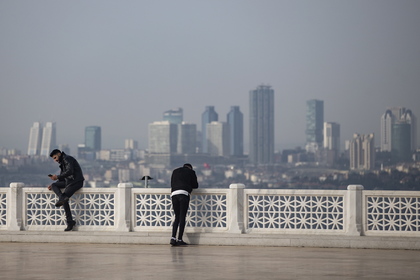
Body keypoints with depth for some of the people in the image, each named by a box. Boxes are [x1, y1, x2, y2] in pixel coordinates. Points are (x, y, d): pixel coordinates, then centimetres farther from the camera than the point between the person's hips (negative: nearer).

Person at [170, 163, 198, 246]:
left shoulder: (175, 171, 26)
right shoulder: (191, 172, 16)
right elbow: (195, 185, 18)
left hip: (174, 193, 4)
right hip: (184, 193, -4)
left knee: (177, 217, 9)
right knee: (182, 217, -3)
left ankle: (173, 238, -5)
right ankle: (179, 240, -6)